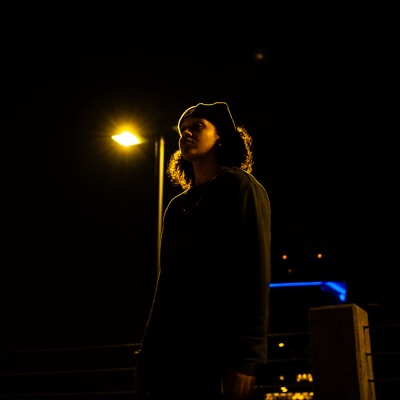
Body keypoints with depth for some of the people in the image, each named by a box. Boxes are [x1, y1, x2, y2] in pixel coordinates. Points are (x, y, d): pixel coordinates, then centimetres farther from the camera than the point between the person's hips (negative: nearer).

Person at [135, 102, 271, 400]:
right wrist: (146, 357, 11)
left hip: (217, 355, -6)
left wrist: (244, 358, -20)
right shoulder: (177, 206, 20)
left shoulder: (239, 187, 0)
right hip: (171, 356, 6)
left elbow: (255, 274, -10)